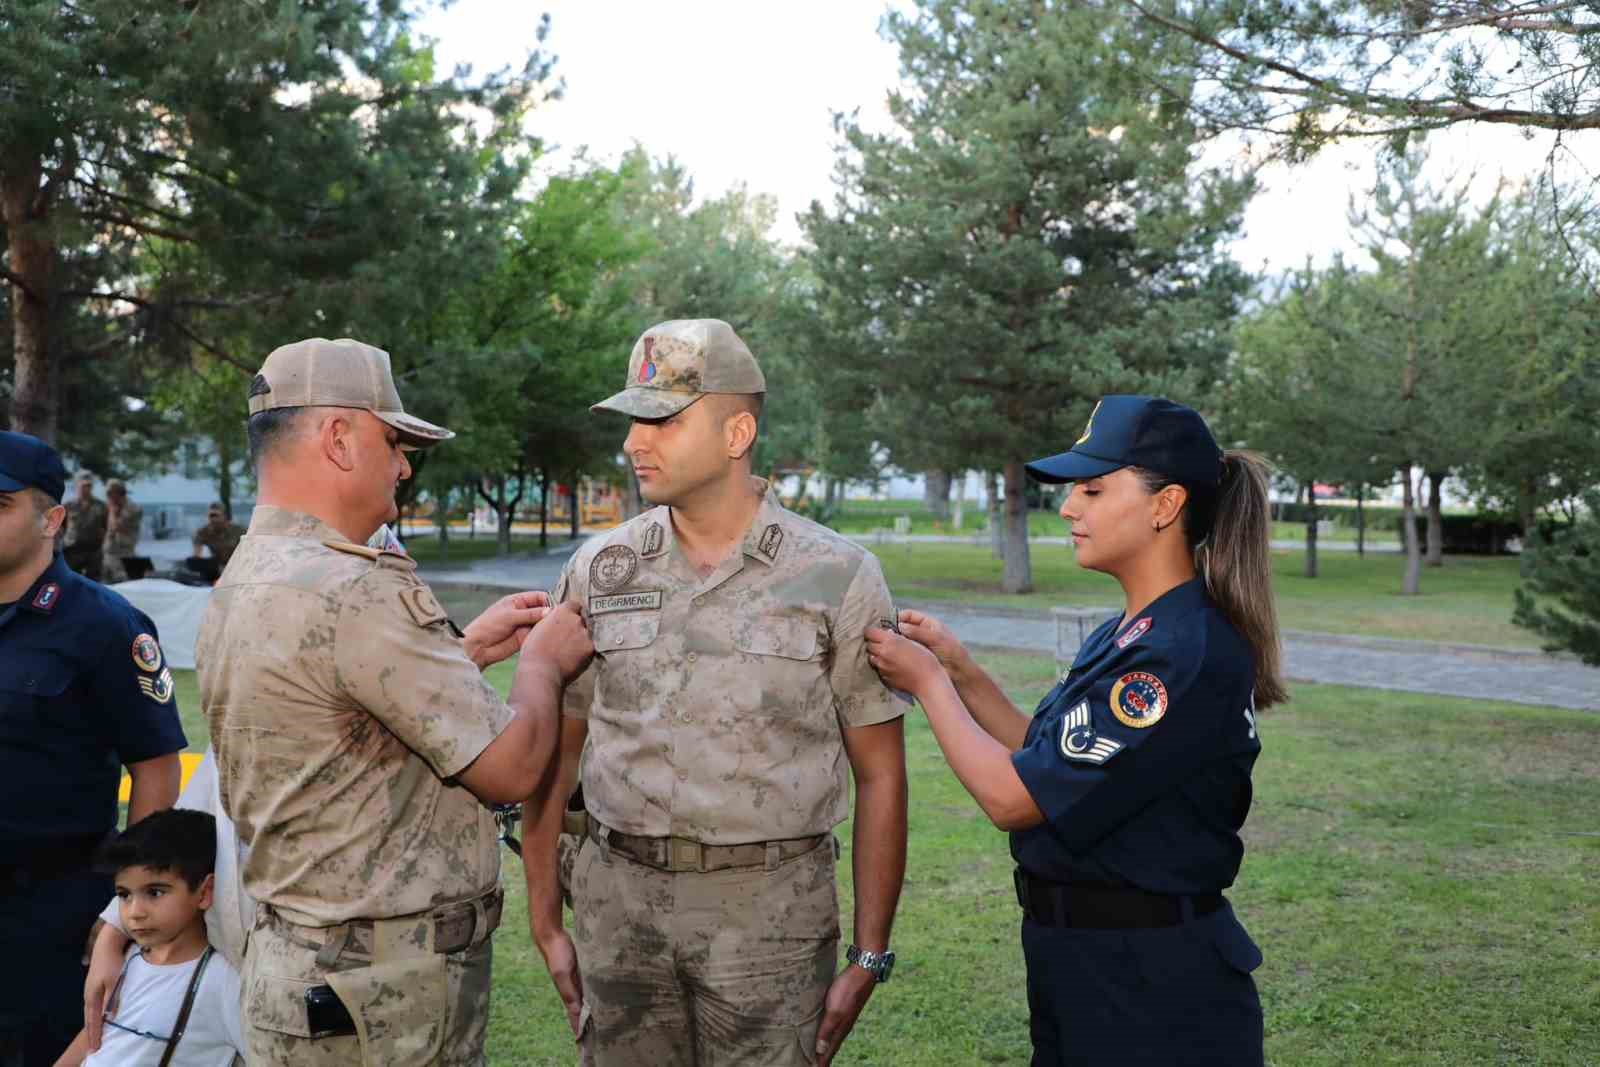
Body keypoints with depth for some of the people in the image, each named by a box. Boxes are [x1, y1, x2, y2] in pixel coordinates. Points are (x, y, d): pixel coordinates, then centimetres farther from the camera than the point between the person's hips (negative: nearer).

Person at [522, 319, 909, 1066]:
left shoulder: (838, 577, -5)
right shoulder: (598, 571, 3)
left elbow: (879, 775, -2)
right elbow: (552, 753, 8)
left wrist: (870, 957, -3)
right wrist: (545, 922, 6)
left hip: (769, 907, -2)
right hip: (617, 900, 3)